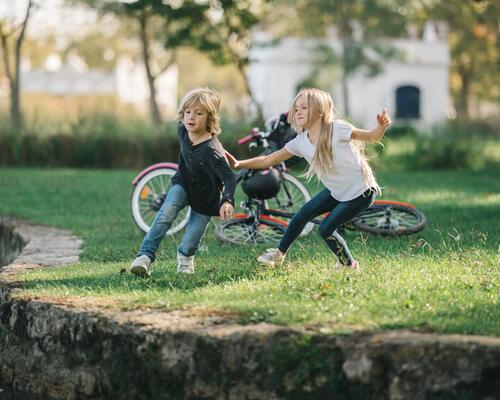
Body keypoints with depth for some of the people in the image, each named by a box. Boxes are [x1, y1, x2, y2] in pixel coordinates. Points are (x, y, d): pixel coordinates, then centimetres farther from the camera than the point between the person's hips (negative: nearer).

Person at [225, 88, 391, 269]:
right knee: (304, 213, 4)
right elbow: (268, 161, -2)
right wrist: (238, 164, -13)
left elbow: (371, 137, -20)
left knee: (326, 228, -10)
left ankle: (348, 264, 12)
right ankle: (279, 254, 24)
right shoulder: (300, 142, -5)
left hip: (361, 191, -6)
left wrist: (381, 127, -43)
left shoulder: (336, 129, -22)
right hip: (336, 191, 6)